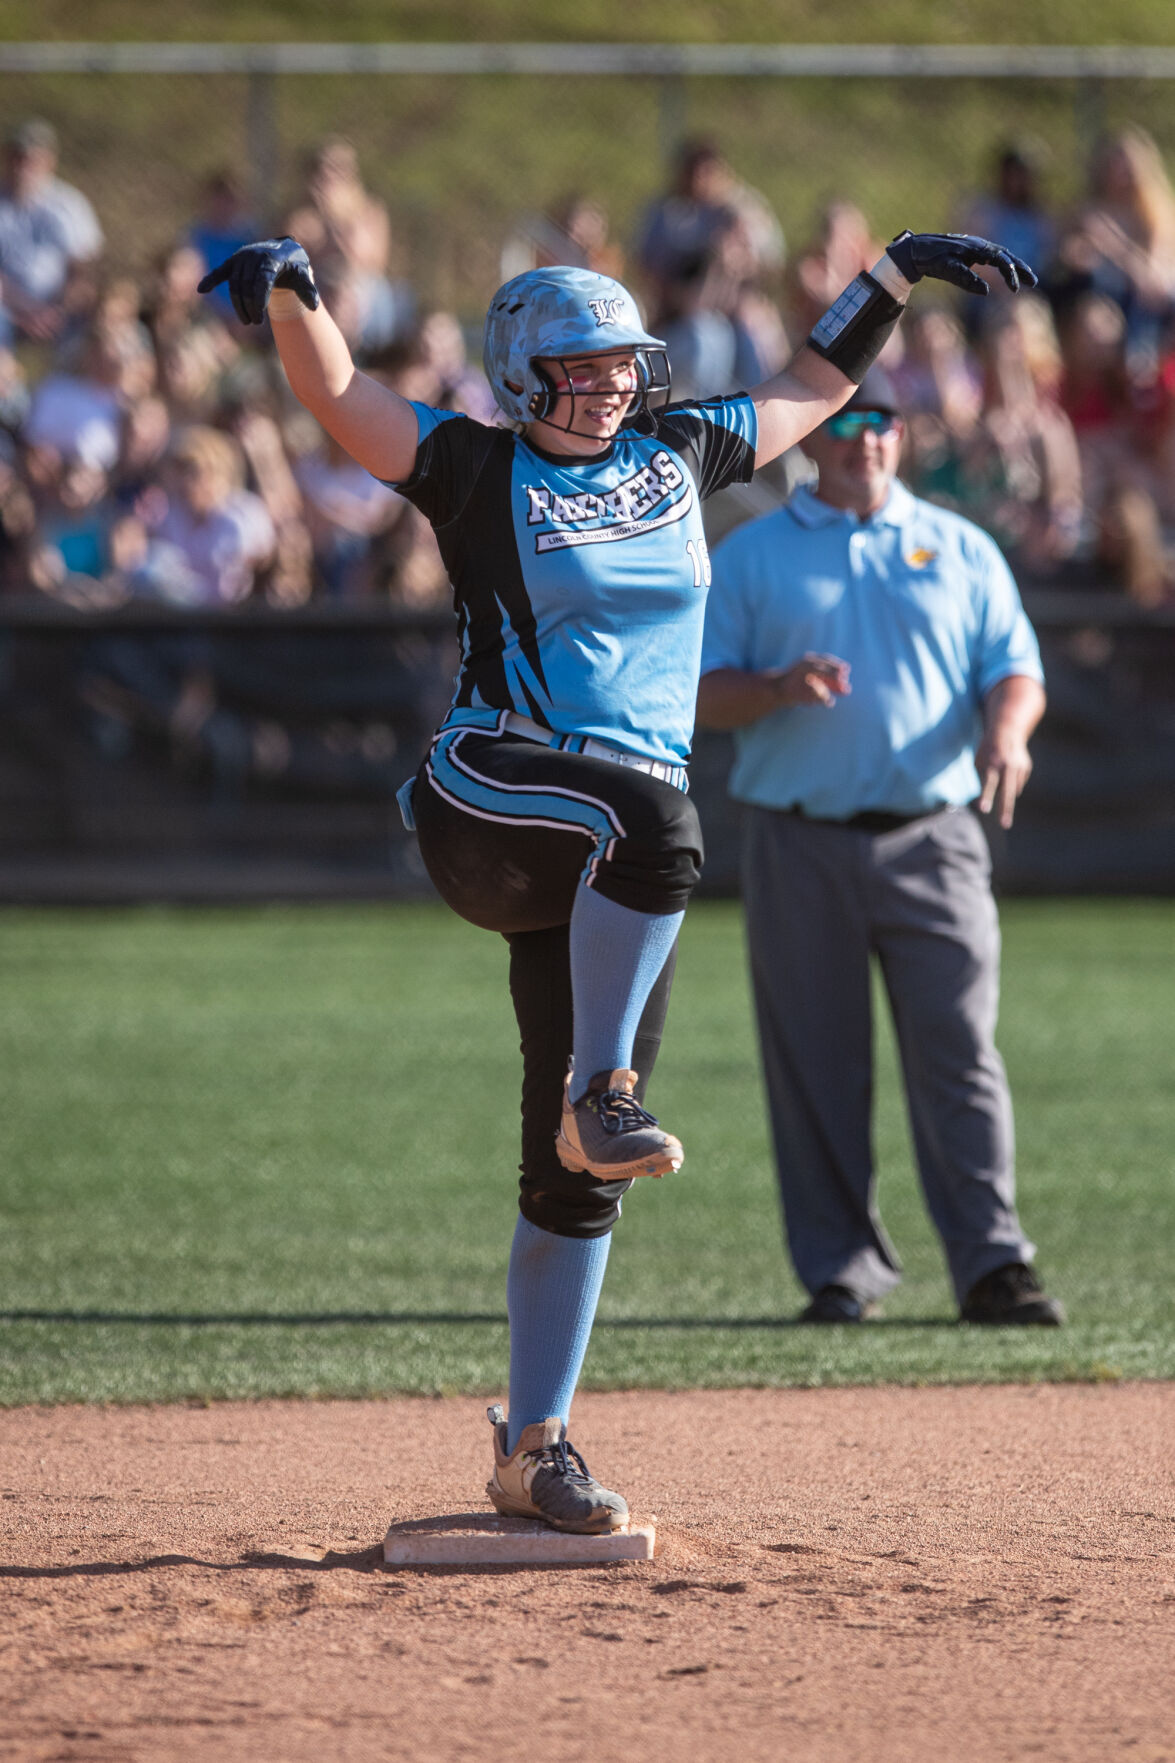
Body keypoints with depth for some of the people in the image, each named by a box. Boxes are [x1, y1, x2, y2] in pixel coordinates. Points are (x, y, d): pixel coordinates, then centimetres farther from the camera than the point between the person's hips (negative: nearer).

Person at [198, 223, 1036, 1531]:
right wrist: (288, 294, -29)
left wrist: (895, 276, 28)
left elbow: (813, 386, 31)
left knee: (577, 1178, 1)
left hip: (616, 868, 5)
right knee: (646, 814, -39)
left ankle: (533, 1446, 6)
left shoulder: (678, 454, 16)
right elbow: (340, 399, -12)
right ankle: (600, 1096, -31)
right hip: (487, 808, -4)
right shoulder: (481, 470, 3)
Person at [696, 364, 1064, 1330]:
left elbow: (1016, 670, 9)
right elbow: (700, 692, 5)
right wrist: (780, 687, -15)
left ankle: (993, 1264, -8)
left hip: (932, 841, 0)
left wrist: (1007, 729, -14)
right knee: (814, 1061, 0)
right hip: (801, 844, 0)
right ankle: (841, 1272, 6)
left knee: (959, 1050, -8)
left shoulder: (960, 548, 14)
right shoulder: (749, 555, 11)